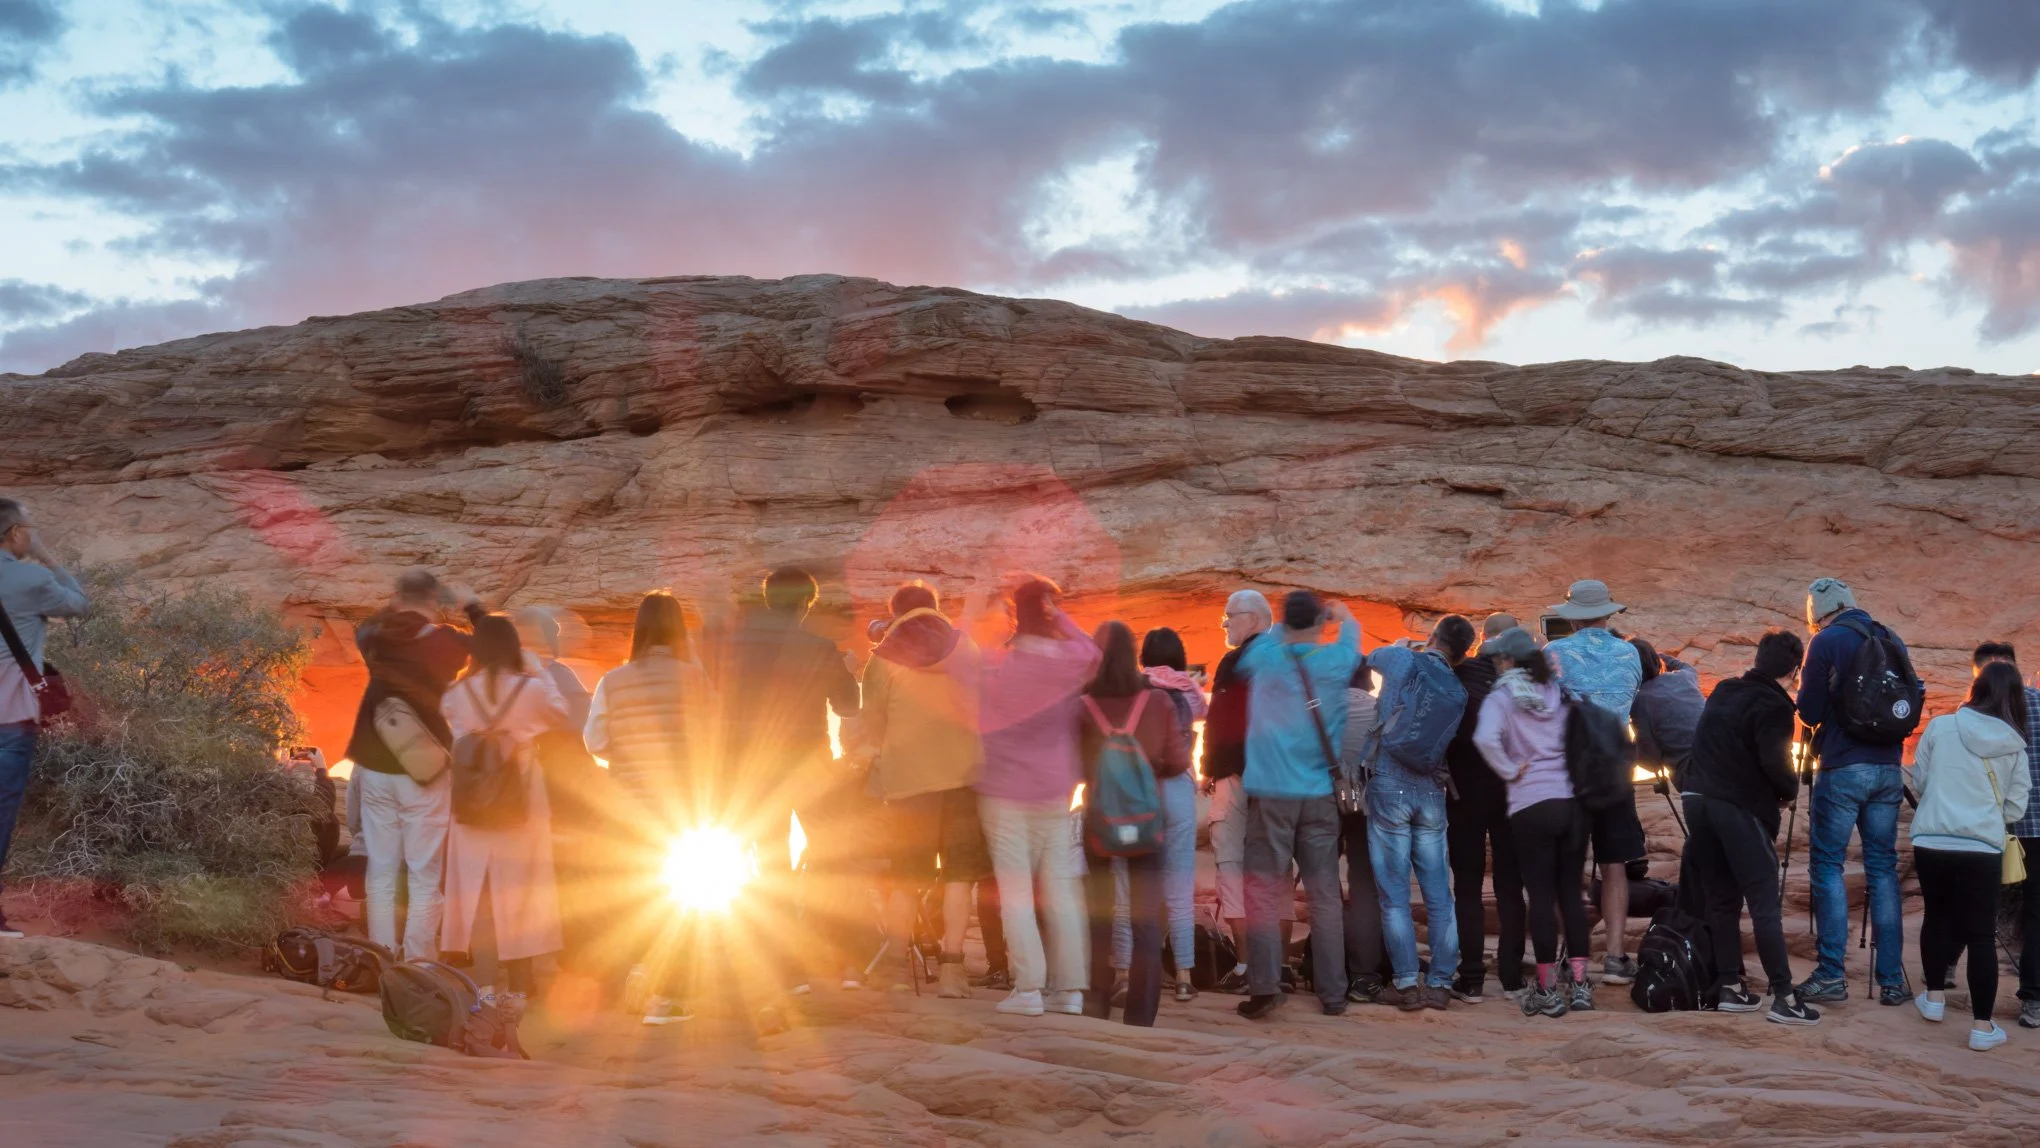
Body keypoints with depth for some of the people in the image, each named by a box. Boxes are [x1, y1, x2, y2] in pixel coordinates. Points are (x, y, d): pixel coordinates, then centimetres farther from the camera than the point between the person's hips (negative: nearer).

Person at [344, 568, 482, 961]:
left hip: (375, 767, 4)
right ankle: (418, 965, -1)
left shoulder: (375, 637, 1)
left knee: (381, 872, 9)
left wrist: (396, 607, 30)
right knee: (424, 876, 1)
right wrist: (473, 609, 21)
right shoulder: (445, 642, -9)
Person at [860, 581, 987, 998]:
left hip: (908, 776, -1)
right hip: (963, 771, 1)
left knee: (905, 876, 8)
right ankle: (951, 968, -4)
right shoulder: (966, 648, 10)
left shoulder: (883, 658, 3)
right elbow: (986, 705, 16)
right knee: (958, 872, 4)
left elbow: (872, 727, 7)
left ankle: (898, 970, 7)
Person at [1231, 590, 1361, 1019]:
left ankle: (1264, 985, -12)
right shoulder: (1336, 661, 1)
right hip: (1319, 795, 1)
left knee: (1263, 891, -1)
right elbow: (1352, 634, 24)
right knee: (1325, 895, 6)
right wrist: (1343, 614, 45)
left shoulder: (1264, 657, -2)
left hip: (1270, 794, -1)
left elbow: (1238, 665, 22)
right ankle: (1332, 992, 9)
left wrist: (1282, 629, 33)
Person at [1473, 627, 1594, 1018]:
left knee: (1541, 894, 1)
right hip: (1573, 799, 4)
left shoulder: (1502, 696, -6)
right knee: (1571, 891, 11)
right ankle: (1578, 983, 12)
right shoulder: (1561, 692, 9)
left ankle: (1548, 989, 3)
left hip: (1531, 804, -4)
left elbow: (1486, 739, -22)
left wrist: (1511, 770, -9)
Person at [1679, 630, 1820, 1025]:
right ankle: (1784, 996, -7)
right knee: (1765, 903, -5)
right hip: (1740, 808, -7)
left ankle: (1729, 988, 16)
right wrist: (1791, 790, 0)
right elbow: (1774, 764, -18)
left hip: (1700, 800, 7)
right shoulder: (1773, 705, -10)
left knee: (1721, 899, 13)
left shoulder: (1723, 693, 14)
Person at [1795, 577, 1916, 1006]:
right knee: (1882, 866, 8)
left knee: (1827, 863, 0)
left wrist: (1804, 690, 14)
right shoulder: (1891, 641, 11)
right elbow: (1910, 705, 17)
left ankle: (1832, 975, -5)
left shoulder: (1826, 642, -6)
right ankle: (1892, 979, 6)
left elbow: (1810, 712, -5)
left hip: (1843, 769, -5)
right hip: (1888, 769, 5)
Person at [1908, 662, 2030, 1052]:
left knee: (1937, 917, 21)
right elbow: (2015, 808, 5)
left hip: (1931, 841, 1)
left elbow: (1918, 782, 8)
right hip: (1982, 847, -1)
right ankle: (1982, 1026, 3)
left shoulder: (1940, 727, -1)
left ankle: (1934, 997, 31)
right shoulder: (2015, 747, 1)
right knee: (1981, 933, 3)